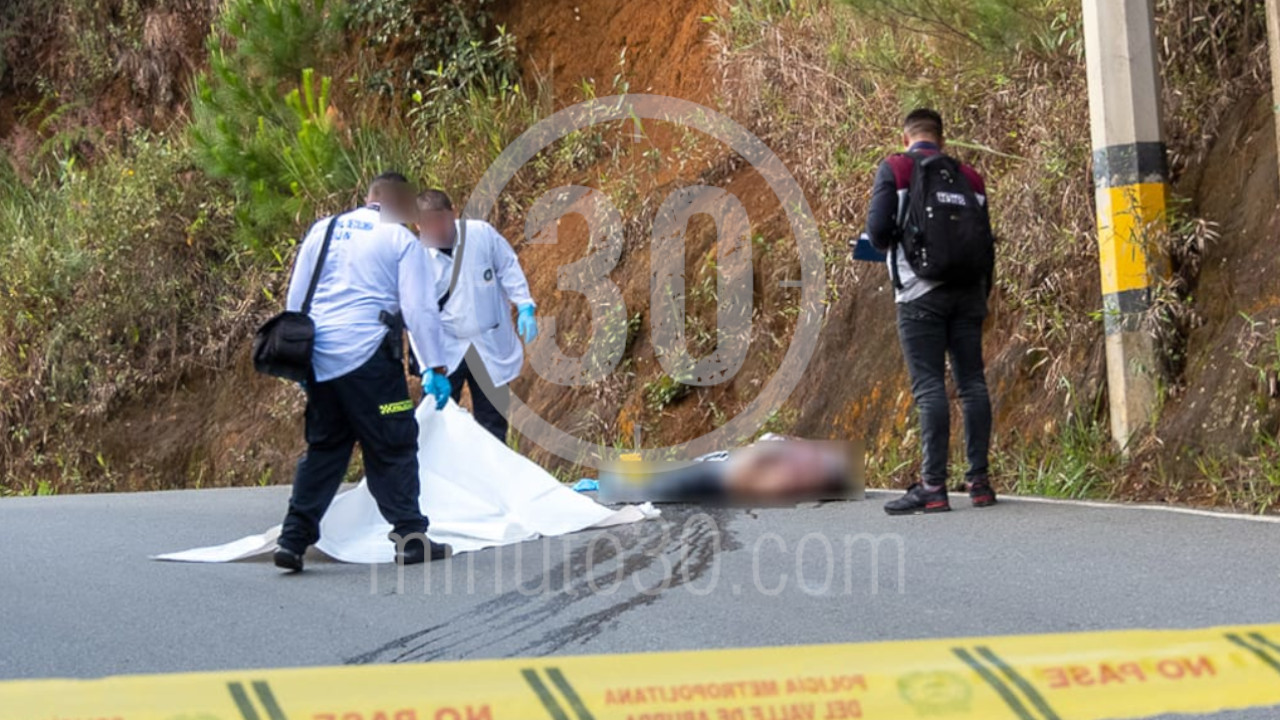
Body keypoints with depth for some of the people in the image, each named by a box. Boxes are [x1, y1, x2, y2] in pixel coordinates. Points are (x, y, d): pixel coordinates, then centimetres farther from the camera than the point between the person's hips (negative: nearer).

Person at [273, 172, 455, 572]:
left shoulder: (323, 230, 15)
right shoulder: (401, 240, 1)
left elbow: (296, 298, 17)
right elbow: (419, 309, -5)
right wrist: (436, 368, -2)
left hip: (320, 356, 5)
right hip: (368, 355, -5)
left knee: (324, 447, 13)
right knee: (393, 448, 3)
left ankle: (294, 539, 7)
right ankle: (410, 537, 3)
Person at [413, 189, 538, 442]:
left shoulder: (482, 233, -12)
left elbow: (508, 269, 1)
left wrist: (525, 308, -8)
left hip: (491, 346, 1)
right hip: (445, 351, -1)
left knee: (492, 421, 11)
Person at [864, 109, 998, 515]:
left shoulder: (895, 169, 1)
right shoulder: (969, 177, 14)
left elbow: (878, 228, -9)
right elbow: (986, 240, 12)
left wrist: (884, 246, 14)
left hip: (921, 292, -4)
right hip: (967, 290, 4)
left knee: (929, 386, -8)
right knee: (972, 381, 7)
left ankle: (933, 488, -12)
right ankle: (979, 480, 5)